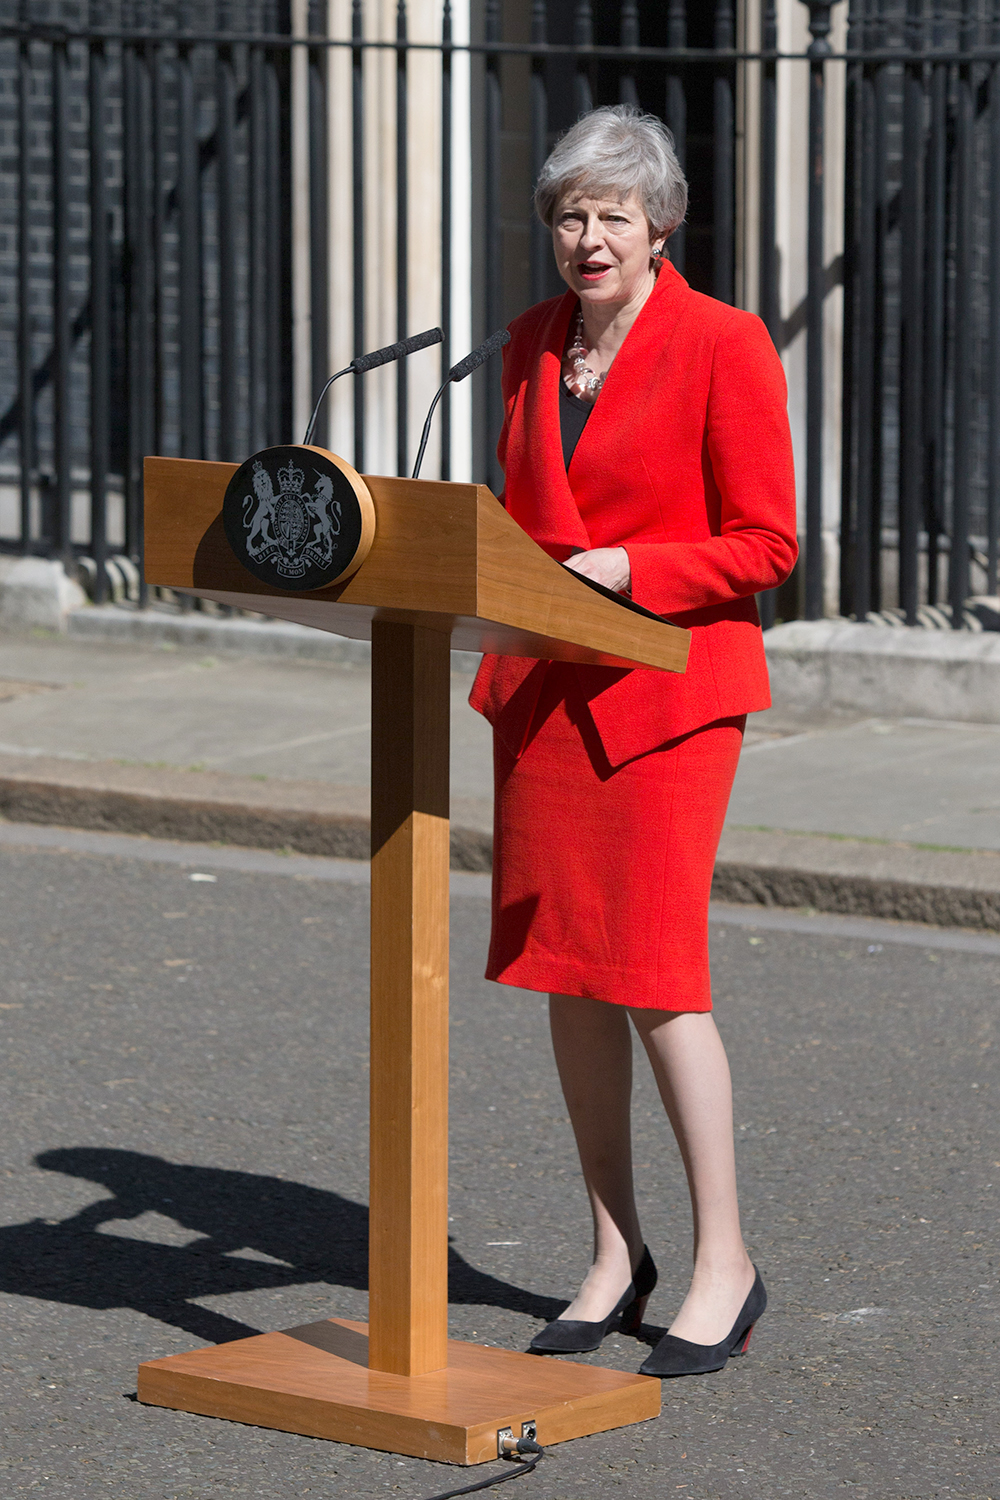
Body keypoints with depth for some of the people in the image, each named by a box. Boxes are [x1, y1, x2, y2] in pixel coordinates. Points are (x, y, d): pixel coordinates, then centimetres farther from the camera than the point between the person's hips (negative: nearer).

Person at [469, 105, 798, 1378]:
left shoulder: (723, 344, -9)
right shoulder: (534, 343, 10)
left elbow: (765, 545, -10)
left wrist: (626, 569, -20)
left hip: (669, 679, -6)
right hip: (544, 683, 6)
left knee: (654, 970, -9)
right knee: (565, 971, 7)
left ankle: (724, 1264, 2)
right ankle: (614, 1252, 18)